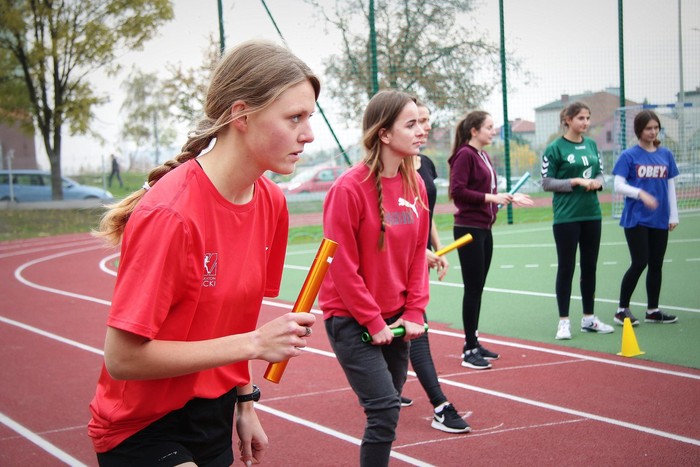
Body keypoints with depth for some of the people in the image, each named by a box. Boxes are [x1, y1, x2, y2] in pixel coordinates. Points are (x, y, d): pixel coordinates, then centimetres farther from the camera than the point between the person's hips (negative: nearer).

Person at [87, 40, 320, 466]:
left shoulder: (272, 202, -2)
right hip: (145, 431, -7)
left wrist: (245, 404, 9)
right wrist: (254, 343, -25)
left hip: (214, 416, 7)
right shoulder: (170, 213, -26)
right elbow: (123, 358, -26)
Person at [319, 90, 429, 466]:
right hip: (351, 320, -6)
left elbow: (417, 254, 9)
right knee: (385, 410, -13)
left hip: (394, 319, 7)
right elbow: (342, 265, -15)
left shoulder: (414, 185, 3)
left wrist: (413, 312, 1)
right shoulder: (349, 188, -18)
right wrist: (373, 322, -12)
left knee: (388, 406, 10)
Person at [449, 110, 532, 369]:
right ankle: (469, 351, -1)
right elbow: (457, 191, -21)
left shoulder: (484, 156, 14)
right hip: (469, 229, -9)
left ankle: (473, 343, 22)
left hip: (484, 229, 9)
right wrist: (491, 197, -22)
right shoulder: (465, 155, -13)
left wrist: (509, 198, 8)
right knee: (472, 288, -6)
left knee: (477, 288, 13)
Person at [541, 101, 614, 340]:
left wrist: (596, 182, -7)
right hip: (566, 217, -6)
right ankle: (564, 321, 6)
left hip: (591, 214, 6)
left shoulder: (591, 144, 9)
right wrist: (575, 181, -17)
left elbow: (600, 173, 16)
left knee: (589, 267, 12)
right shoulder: (555, 148, -8)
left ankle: (588, 318, 22)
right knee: (566, 268, 0)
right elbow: (547, 182, -8)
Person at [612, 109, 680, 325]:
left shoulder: (666, 154, 8)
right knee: (639, 263, -8)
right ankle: (622, 309, 4)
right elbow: (618, 185, -10)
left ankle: (653, 310, 20)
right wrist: (641, 193, -25)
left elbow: (671, 186, 12)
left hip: (659, 219, 5)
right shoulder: (629, 156, -5)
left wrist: (673, 215, 9)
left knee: (656, 265, 9)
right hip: (636, 219, -5)